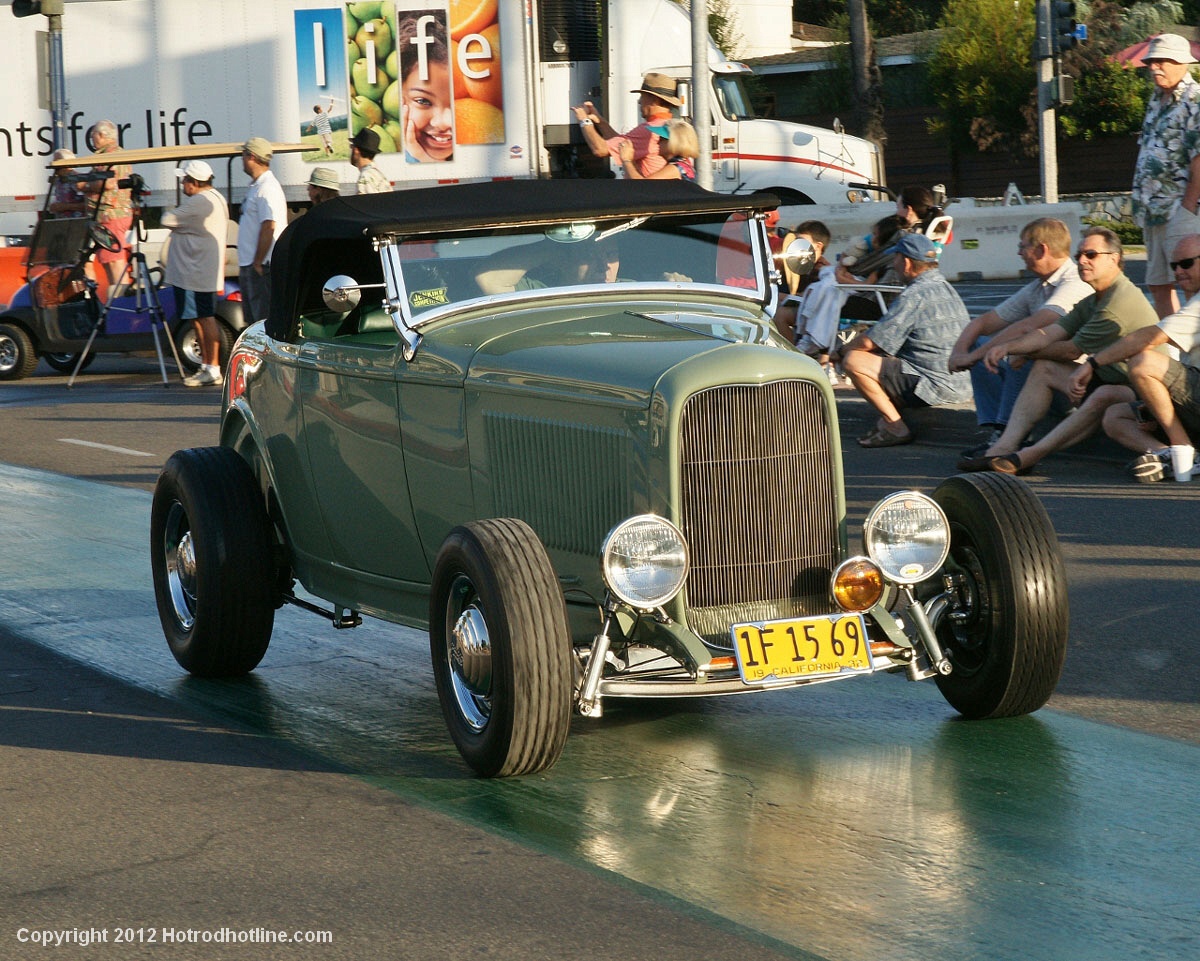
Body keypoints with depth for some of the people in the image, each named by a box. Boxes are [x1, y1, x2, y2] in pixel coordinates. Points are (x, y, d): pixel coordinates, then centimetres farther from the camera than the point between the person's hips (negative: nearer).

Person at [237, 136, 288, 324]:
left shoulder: (267, 189, -16)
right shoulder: (256, 186, 16)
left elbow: (268, 227, -23)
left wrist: (257, 263, -21)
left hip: (262, 267, -11)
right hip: (250, 266, 11)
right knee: (254, 317, 14)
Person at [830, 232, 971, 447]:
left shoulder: (915, 295, -16)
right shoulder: (946, 288, 15)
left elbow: (869, 342, -15)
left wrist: (840, 352, 5)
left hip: (934, 385, -10)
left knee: (853, 360, -10)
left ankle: (895, 427, -7)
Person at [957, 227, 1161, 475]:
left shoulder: (1122, 301, -20)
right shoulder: (1091, 302, 13)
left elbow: (1072, 351, -14)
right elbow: (1051, 332, 4)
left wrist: (1027, 354, 2)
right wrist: (1008, 347, -14)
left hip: (1139, 392, -10)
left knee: (1104, 396, -40)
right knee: (1044, 368, 6)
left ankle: (1029, 456, -43)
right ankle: (1004, 448, -12)